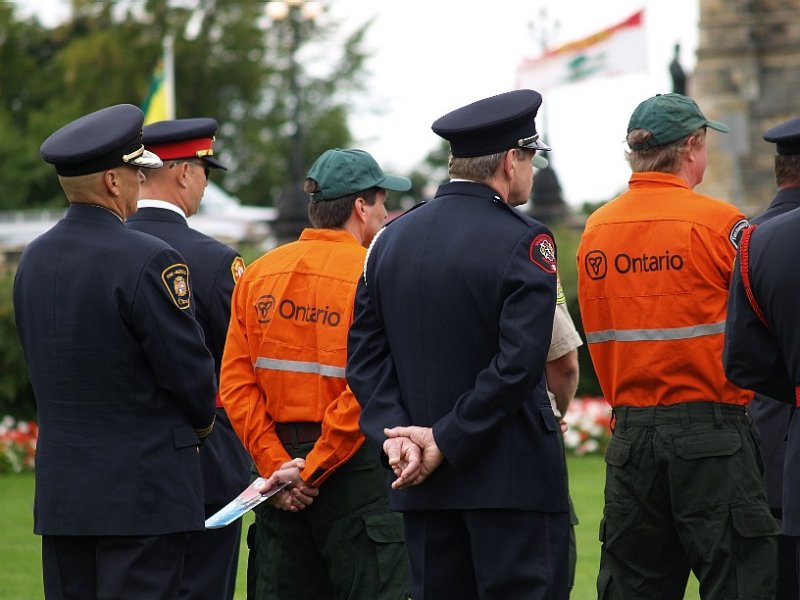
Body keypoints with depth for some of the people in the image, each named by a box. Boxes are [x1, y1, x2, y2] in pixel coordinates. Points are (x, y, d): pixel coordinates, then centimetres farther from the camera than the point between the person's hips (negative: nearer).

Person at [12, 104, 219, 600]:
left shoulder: (33, 260, 8)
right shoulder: (148, 261, -15)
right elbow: (188, 367, -12)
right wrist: (202, 423, 8)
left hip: (59, 493, 7)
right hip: (142, 492, -7)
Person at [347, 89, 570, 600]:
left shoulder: (393, 239, 10)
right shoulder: (523, 241, -10)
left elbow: (365, 355, 6)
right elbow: (519, 362, -18)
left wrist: (394, 434, -3)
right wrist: (445, 442, -14)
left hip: (422, 483, 6)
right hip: (513, 480, -6)